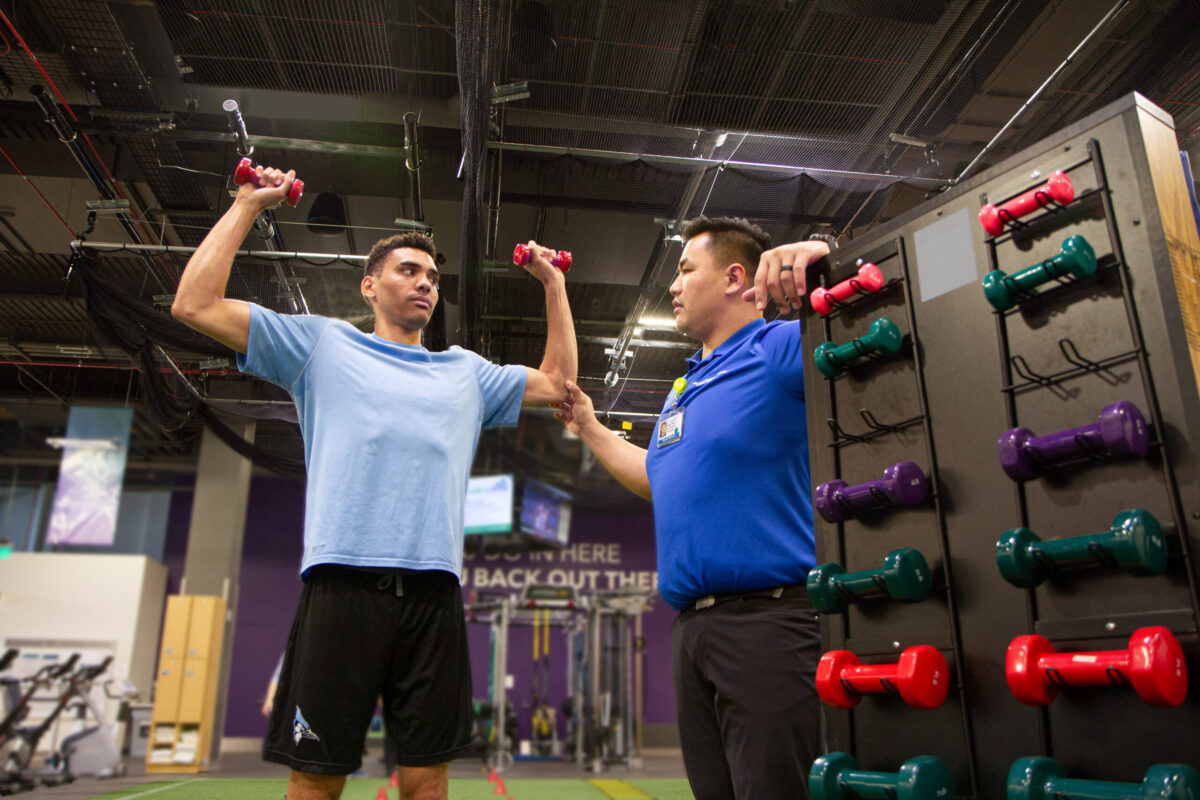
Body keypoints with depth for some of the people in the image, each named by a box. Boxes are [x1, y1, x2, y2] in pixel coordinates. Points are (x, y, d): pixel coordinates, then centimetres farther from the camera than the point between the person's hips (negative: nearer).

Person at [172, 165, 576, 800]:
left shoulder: (466, 372, 24)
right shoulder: (324, 343, 15)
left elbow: (556, 383, 27)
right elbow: (195, 304, 11)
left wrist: (552, 283, 27)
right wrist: (247, 204, 14)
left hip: (434, 590, 3)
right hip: (343, 581, -3)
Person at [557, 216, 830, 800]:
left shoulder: (781, 349, -5)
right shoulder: (685, 387, 22)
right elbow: (657, 479, 33)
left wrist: (826, 256, -28)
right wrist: (589, 428, 37)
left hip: (766, 619, -9)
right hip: (691, 627, 9)